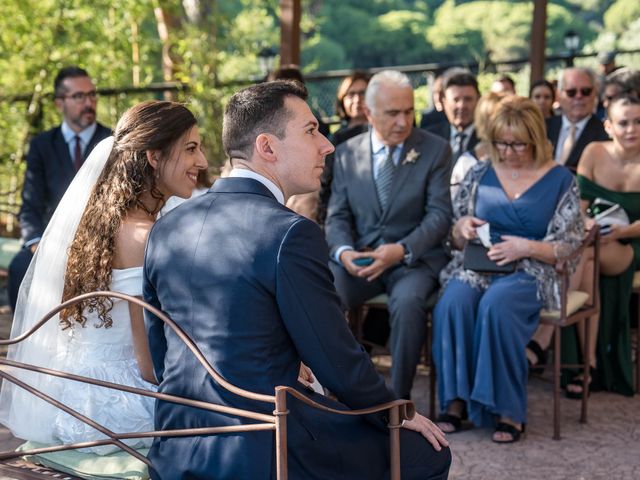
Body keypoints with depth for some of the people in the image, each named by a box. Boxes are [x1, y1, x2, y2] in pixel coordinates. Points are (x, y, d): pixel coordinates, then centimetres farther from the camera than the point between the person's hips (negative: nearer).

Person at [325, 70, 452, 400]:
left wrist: (401, 250, -20)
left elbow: (439, 215, -4)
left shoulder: (435, 150, 2)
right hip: (359, 258, 2)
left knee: (407, 301, -35)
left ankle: (400, 398, -18)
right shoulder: (347, 153, 10)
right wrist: (343, 251, -14)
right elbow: (337, 216, 8)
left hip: (414, 258, -2)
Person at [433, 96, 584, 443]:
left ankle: (508, 411, -26)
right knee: (453, 302, -32)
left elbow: (570, 246, 2)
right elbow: (455, 240, 17)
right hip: (476, 267, 3)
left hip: (530, 272, -3)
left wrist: (526, 247, -14)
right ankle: (455, 401, -24)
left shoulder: (559, 180, 5)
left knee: (496, 305, -36)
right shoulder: (480, 174, 12)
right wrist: (462, 228, -7)